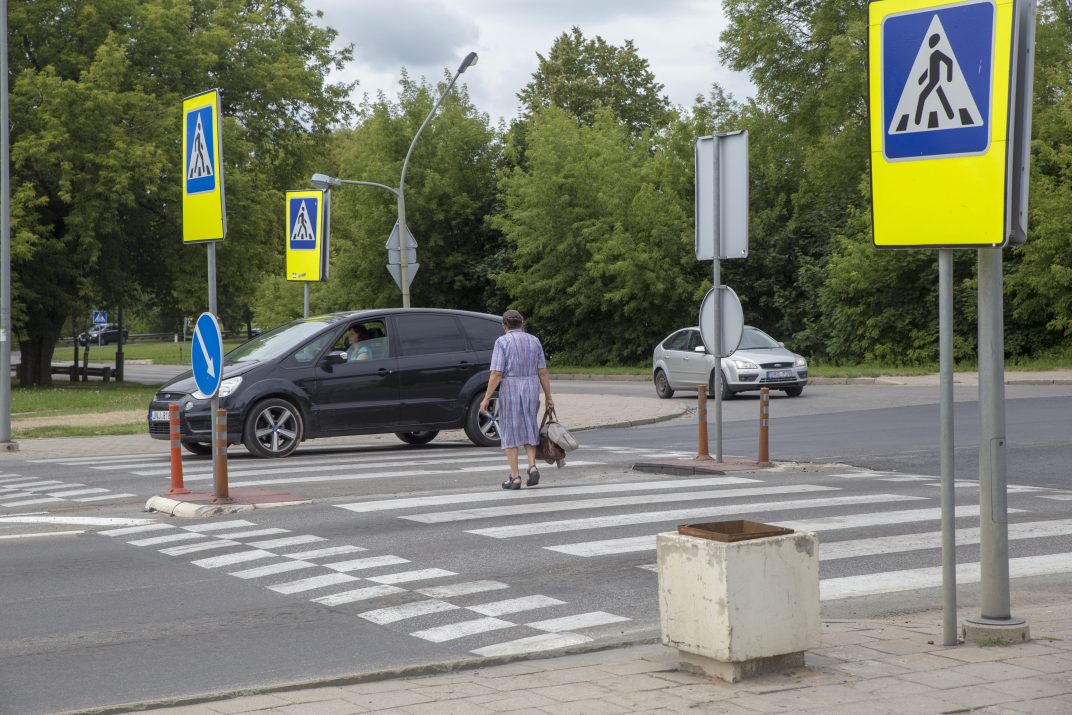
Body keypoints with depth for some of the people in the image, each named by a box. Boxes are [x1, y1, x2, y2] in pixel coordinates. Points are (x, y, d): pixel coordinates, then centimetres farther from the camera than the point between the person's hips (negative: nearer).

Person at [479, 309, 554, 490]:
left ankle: (514, 477, 3)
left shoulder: (502, 342, -7)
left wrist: (486, 398, -8)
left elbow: (496, 374, -13)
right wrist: (548, 397, 9)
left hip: (510, 390, -4)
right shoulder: (534, 341, 6)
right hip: (531, 390, 4)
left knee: (510, 432, 4)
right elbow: (543, 372, 5)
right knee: (528, 430, 16)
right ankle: (532, 467, -3)